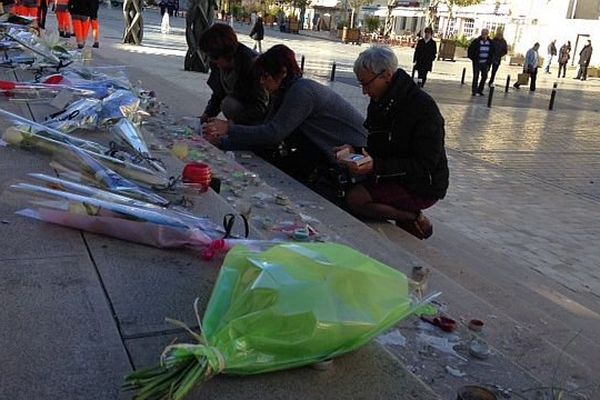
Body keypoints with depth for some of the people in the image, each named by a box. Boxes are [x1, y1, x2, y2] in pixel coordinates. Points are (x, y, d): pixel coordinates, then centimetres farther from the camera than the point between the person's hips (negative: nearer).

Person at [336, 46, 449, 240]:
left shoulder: (423, 107, -22)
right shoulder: (379, 101, 4)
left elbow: (425, 165, -24)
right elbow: (376, 146, 14)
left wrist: (376, 166, -34)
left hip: (423, 186, -9)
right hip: (393, 177, 9)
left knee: (356, 199, -25)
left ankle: (416, 221, -6)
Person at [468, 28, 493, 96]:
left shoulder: (490, 43, 1)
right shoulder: (476, 41, -10)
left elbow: (491, 53, 12)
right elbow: (470, 50, -2)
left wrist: (489, 61, 6)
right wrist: (473, 58, -6)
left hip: (485, 63, 4)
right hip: (477, 62, -4)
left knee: (484, 76, 6)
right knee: (476, 76, -3)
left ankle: (480, 90, 18)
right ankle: (474, 91, 4)